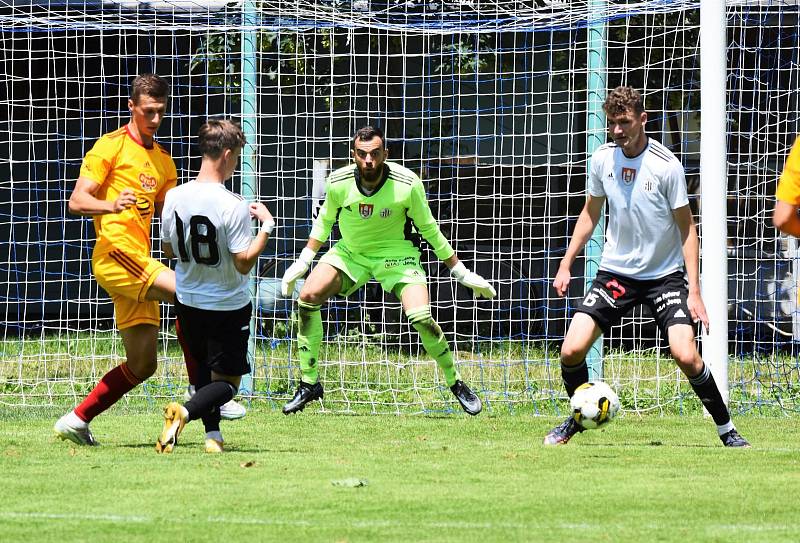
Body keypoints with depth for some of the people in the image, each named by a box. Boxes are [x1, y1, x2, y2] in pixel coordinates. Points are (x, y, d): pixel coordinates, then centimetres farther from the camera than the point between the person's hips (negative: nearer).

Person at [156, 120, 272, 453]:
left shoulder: (174, 197, -7)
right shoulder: (233, 206, -22)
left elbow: (168, 250, 6)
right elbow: (244, 263, -21)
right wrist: (267, 227, -12)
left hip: (188, 301, 5)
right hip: (229, 306, -5)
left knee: (204, 368, 25)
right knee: (227, 381, 5)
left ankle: (213, 435, 14)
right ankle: (184, 412, -22)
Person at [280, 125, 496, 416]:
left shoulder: (408, 184, -24)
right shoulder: (338, 182, -19)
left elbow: (428, 229, -9)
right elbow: (324, 221, 3)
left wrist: (461, 272, -4)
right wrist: (302, 263, 4)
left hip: (396, 254, -3)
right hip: (350, 251, 3)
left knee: (421, 317, -23)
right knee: (308, 297, -15)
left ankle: (456, 383, 1)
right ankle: (309, 383, 0)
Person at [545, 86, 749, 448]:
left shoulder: (666, 166, -15)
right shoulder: (602, 159, -3)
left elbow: (687, 228, -9)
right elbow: (590, 214, 13)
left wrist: (694, 291, -14)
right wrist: (566, 265, 10)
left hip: (665, 274, -3)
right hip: (616, 271, 3)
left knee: (685, 355, -21)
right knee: (571, 350, -10)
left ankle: (726, 430, -2)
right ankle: (578, 418, 18)